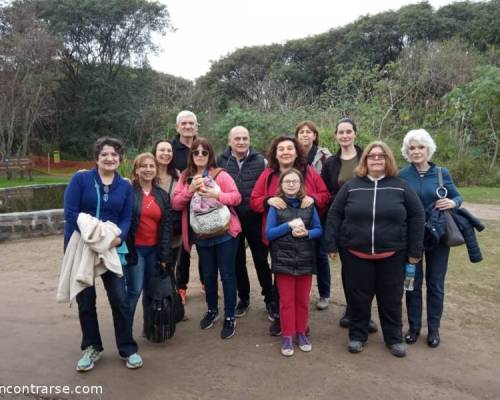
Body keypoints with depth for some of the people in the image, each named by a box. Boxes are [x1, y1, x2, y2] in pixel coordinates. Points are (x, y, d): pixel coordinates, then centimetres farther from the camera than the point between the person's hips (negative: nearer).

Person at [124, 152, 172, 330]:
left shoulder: (162, 195, 8)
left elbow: (167, 226, 6)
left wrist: (165, 255, 1)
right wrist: (127, 249, -12)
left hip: (154, 249, 4)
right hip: (134, 248, -4)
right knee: (134, 290, -4)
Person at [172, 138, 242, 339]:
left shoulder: (220, 175, -5)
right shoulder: (185, 177, 6)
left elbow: (237, 197, -11)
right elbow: (175, 204, -1)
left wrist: (216, 195, -26)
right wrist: (190, 190, -17)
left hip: (224, 232, -3)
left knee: (227, 274, 3)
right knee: (208, 274, 16)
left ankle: (230, 317, 16)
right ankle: (212, 310, 36)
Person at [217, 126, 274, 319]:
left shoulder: (260, 160, -4)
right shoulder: (221, 161, 0)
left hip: (255, 219, -2)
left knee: (261, 260, 8)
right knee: (237, 261, 15)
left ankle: (269, 299, 24)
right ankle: (243, 298, 32)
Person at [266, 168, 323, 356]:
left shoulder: (309, 205, 3)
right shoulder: (275, 205, -3)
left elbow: (319, 230, 5)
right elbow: (268, 233, -7)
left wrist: (306, 233, -15)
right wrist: (289, 225, -17)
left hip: (305, 260, 2)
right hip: (283, 260, -2)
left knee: (302, 300, 13)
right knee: (286, 300, 5)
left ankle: (301, 332, 28)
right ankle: (287, 336, 18)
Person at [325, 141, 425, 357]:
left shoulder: (401, 187, 1)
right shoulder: (351, 186, 1)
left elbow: (416, 216, 2)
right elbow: (334, 215, 2)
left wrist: (415, 250, 0)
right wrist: (332, 245, -2)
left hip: (392, 254, 0)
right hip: (355, 254, 0)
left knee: (391, 298, 12)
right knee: (358, 297, 10)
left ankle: (394, 338, 31)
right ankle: (357, 335, 28)